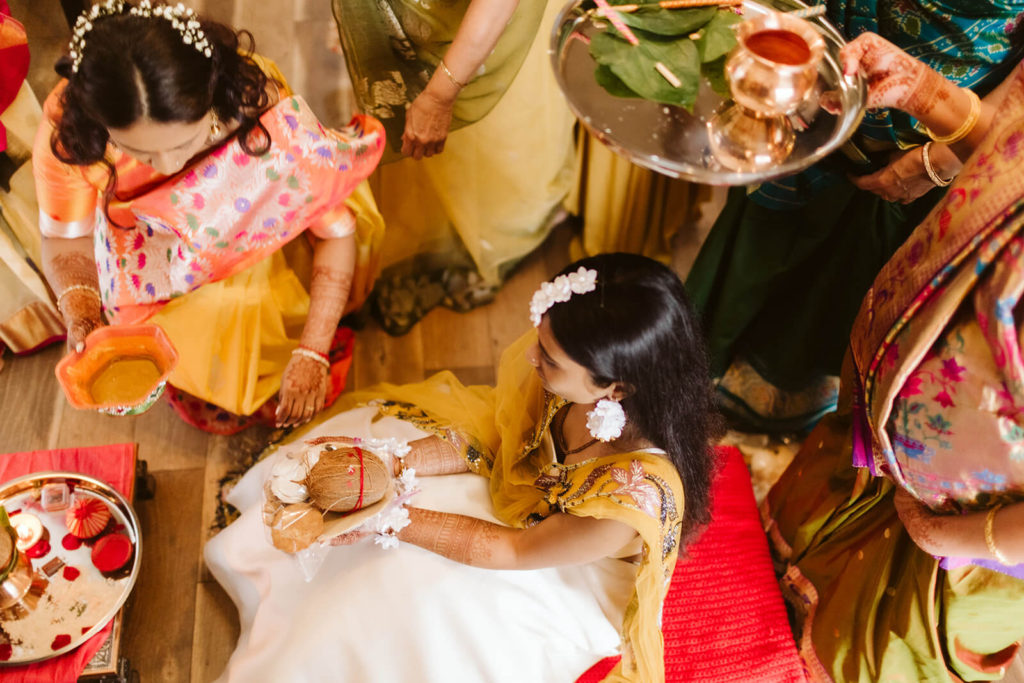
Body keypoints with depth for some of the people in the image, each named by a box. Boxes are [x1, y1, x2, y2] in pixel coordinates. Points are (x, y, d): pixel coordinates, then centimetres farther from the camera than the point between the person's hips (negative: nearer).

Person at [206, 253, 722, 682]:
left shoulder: (638, 496, -43)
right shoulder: (574, 374, -28)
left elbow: (514, 551, -27)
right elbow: (492, 435, -10)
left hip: (560, 581, -5)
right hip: (513, 486, 5)